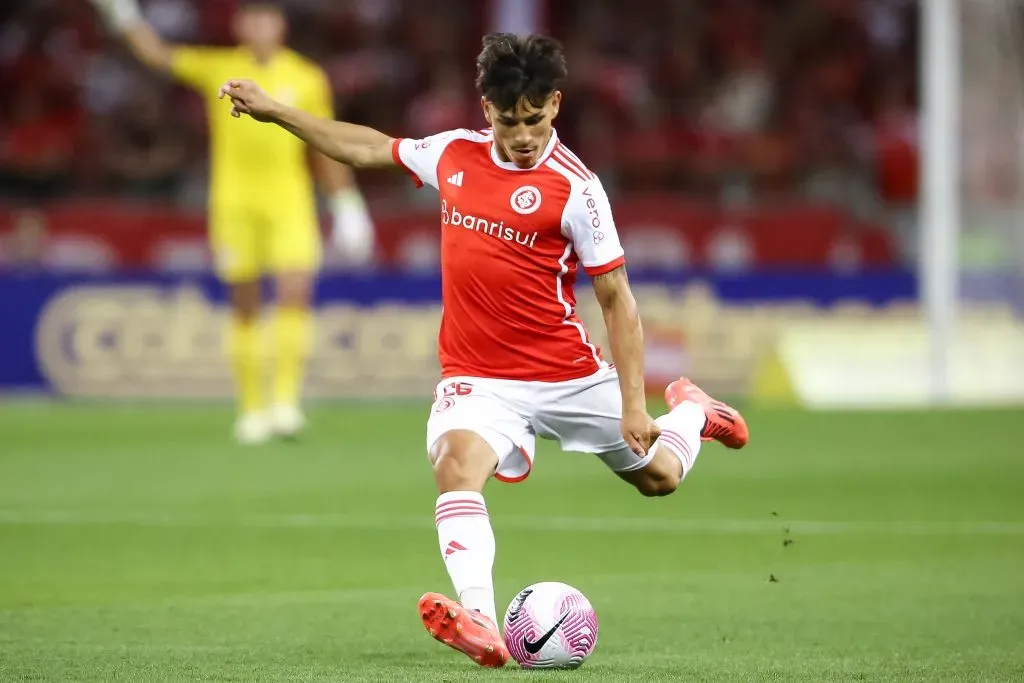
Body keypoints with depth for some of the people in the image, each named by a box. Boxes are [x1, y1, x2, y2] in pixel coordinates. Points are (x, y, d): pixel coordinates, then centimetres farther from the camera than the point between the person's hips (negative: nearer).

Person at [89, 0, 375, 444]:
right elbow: (156, 55, 4)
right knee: (245, 309, 4)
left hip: (289, 203, 0)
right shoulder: (218, 69, 4)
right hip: (234, 203, 0)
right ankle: (251, 408, 12)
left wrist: (345, 205, 9)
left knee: (295, 295, -16)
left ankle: (286, 401, -14)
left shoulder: (308, 80, 5)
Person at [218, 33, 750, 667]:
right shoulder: (455, 154, 1)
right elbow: (369, 148, 19)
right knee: (457, 461, -30)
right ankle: (481, 624, -43)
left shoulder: (574, 188, -13)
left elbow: (617, 299, -9)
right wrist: (273, 110, 20)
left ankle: (691, 411, 51)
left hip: (570, 375, -2)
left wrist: (633, 404, -14)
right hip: (479, 378, 2)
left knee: (658, 475, 14)